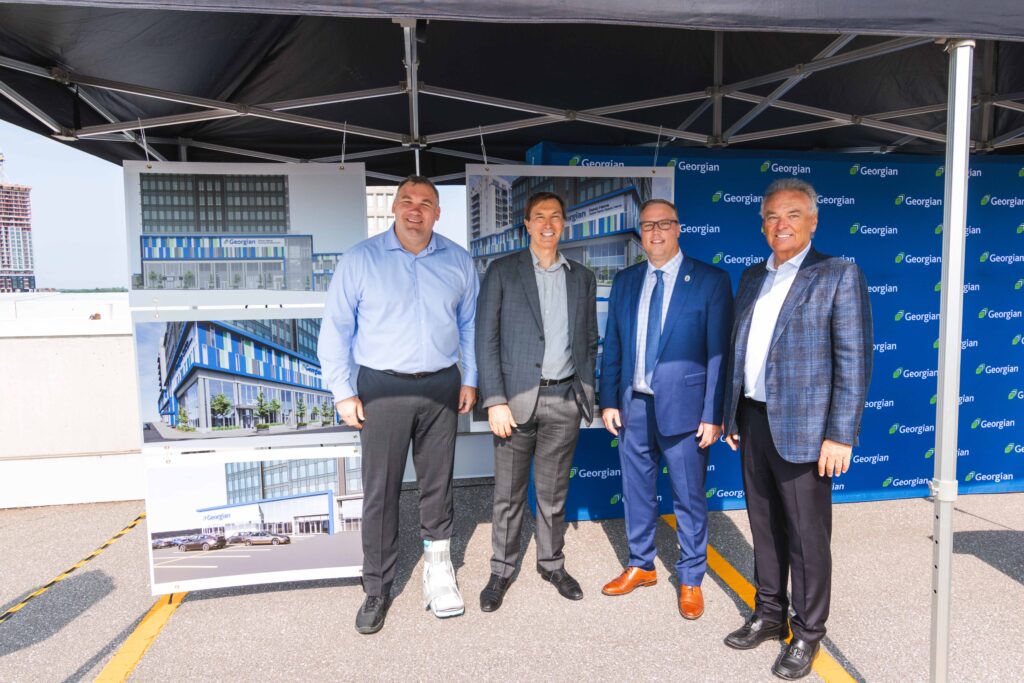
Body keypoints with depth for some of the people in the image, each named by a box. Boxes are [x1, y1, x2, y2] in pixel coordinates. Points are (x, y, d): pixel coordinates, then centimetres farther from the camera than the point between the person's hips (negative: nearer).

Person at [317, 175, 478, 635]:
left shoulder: (458, 262, 6)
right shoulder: (361, 259, -1)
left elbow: (470, 325, 12)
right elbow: (336, 330, 0)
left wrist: (469, 380, 7)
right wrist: (343, 392, -4)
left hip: (441, 388, 2)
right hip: (382, 389, -1)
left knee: (438, 485, 11)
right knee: (380, 492, 4)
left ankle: (438, 568, 30)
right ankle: (377, 590, 19)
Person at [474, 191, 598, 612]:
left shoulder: (582, 278, 10)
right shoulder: (502, 271, 0)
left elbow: (590, 341, 15)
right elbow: (486, 338, -5)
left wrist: (585, 393, 6)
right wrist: (495, 401, -12)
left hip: (565, 401, 3)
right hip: (516, 398, -2)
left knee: (553, 492, 14)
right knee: (508, 494, 7)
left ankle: (552, 563, 31)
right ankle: (501, 570, 23)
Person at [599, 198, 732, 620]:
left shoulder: (711, 281, -6)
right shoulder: (625, 281, 7)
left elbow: (719, 352, -8)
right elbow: (612, 346, 10)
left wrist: (713, 414, -11)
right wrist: (609, 401, 5)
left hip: (683, 408, -4)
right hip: (633, 407, 4)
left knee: (689, 499, 9)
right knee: (636, 492, 16)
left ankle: (690, 580, 28)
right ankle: (640, 567, 36)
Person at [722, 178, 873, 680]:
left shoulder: (838, 275, -6)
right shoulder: (752, 278, 12)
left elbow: (854, 360, -10)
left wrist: (840, 435, -15)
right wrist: (732, 415, 13)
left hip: (802, 427, -6)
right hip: (753, 422, 6)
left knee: (807, 534, 6)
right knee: (765, 525, 16)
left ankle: (807, 634, 23)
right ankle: (769, 615, 32)